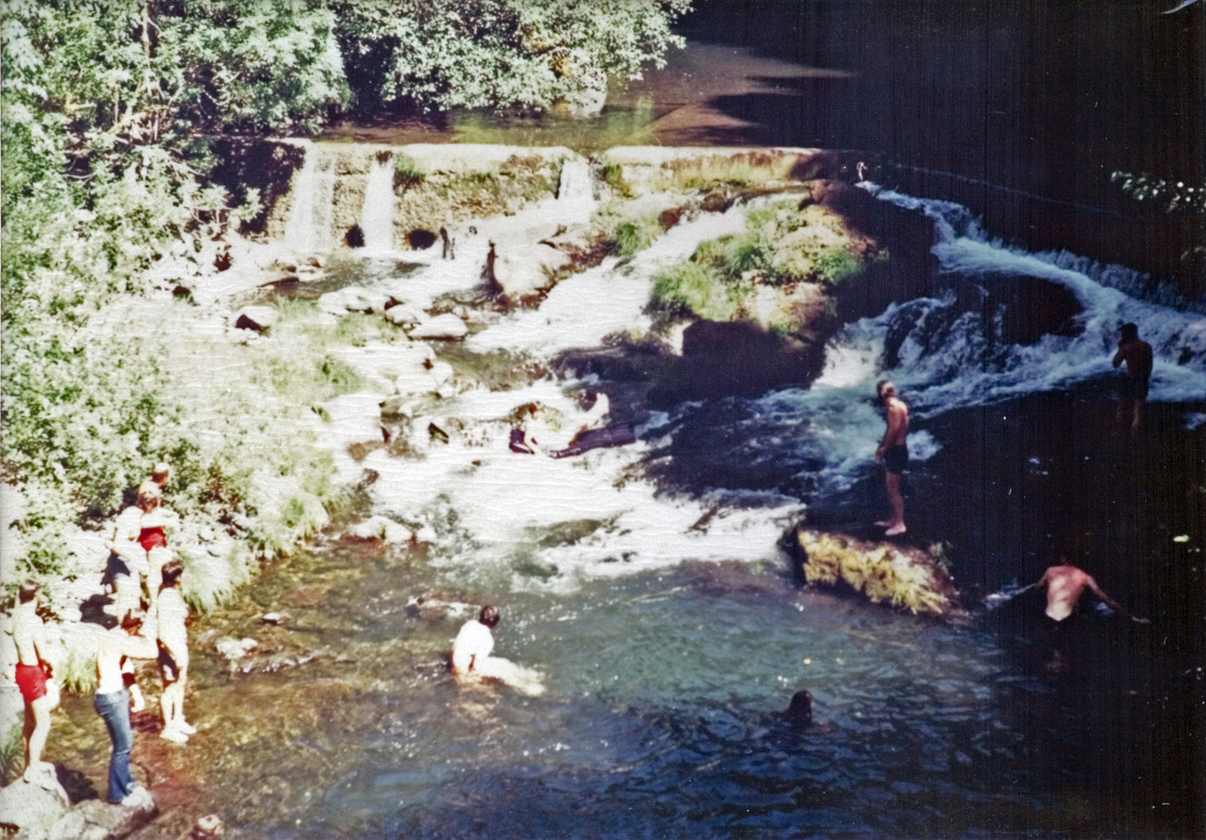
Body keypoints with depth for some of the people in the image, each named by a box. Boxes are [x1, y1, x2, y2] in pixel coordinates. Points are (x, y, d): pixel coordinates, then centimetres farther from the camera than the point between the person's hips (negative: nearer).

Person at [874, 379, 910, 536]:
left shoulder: (893, 406, -17)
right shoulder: (899, 404, 14)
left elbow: (894, 429, -23)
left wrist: (884, 449, -14)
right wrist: (881, 446, 12)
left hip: (896, 451, -10)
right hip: (898, 448, 10)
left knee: (893, 489, -6)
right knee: (891, 488, 18)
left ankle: (899, 524, -4)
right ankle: (894, 520, 26)